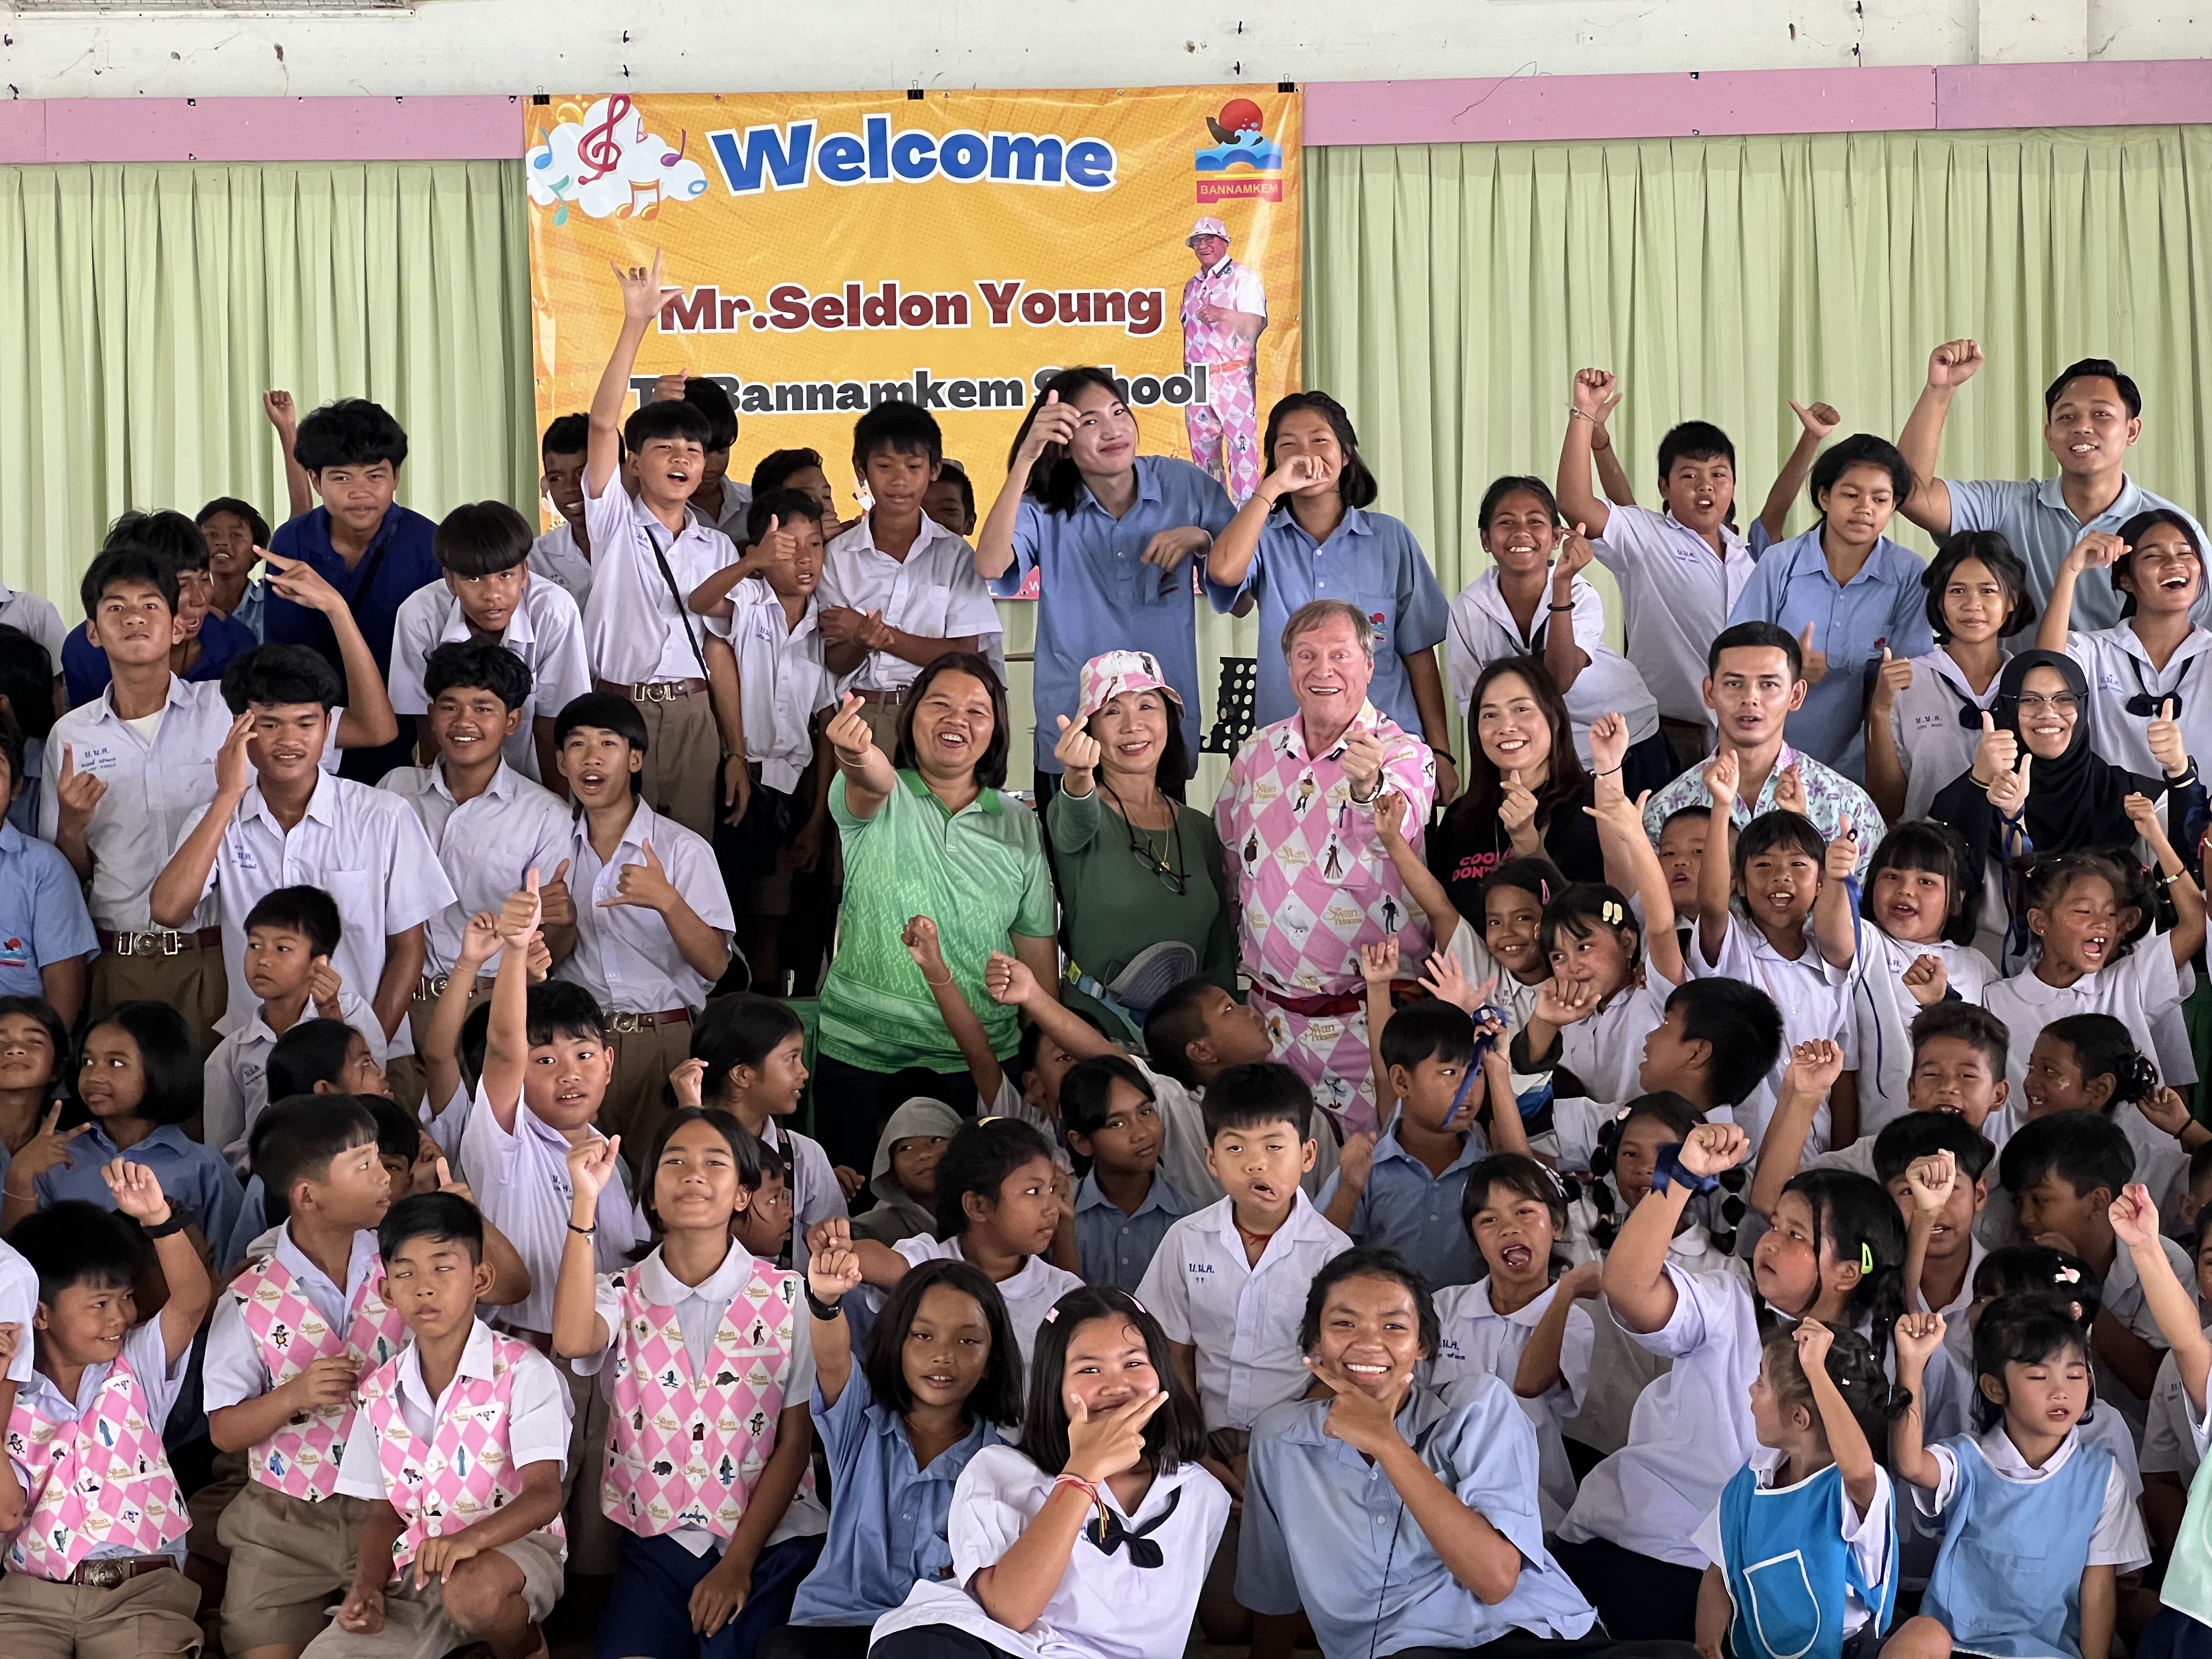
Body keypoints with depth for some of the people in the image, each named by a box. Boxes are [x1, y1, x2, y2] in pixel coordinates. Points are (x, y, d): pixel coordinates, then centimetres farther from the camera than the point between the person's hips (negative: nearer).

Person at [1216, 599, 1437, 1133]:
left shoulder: (1404, 754, -9)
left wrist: (1367, 783, -53)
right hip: (1274, 1014, 4)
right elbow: (1230, 858, 20)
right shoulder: (1258, 754, 6)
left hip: (1370, 1018, -4)